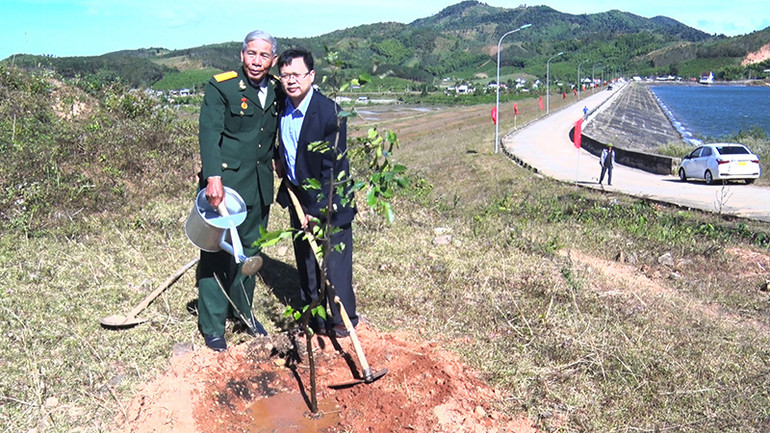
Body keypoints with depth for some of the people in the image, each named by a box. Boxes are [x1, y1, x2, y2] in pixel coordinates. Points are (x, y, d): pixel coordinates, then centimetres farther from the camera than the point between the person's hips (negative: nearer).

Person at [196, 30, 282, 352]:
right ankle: (212, 326, 15)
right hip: (225, 181, -5)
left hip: (260, 185, 6)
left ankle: (242, 311, 34)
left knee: (249, 251, 15)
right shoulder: (221, 86, -7)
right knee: (216, 252, 1)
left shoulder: (277, 90, 9)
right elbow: (209, 133, -17)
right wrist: (213, 177, -27)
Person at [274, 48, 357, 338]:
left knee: (335, 262, 1)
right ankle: (314, 317, 31)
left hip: (329, 202, -6)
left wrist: (315, 210, -18)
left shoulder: (330, 112, -22)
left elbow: (332, 169, -20)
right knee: (305, 260, 15)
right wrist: (281, 161, 2)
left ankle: (343, 321, 20)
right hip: (297, 196, 7)